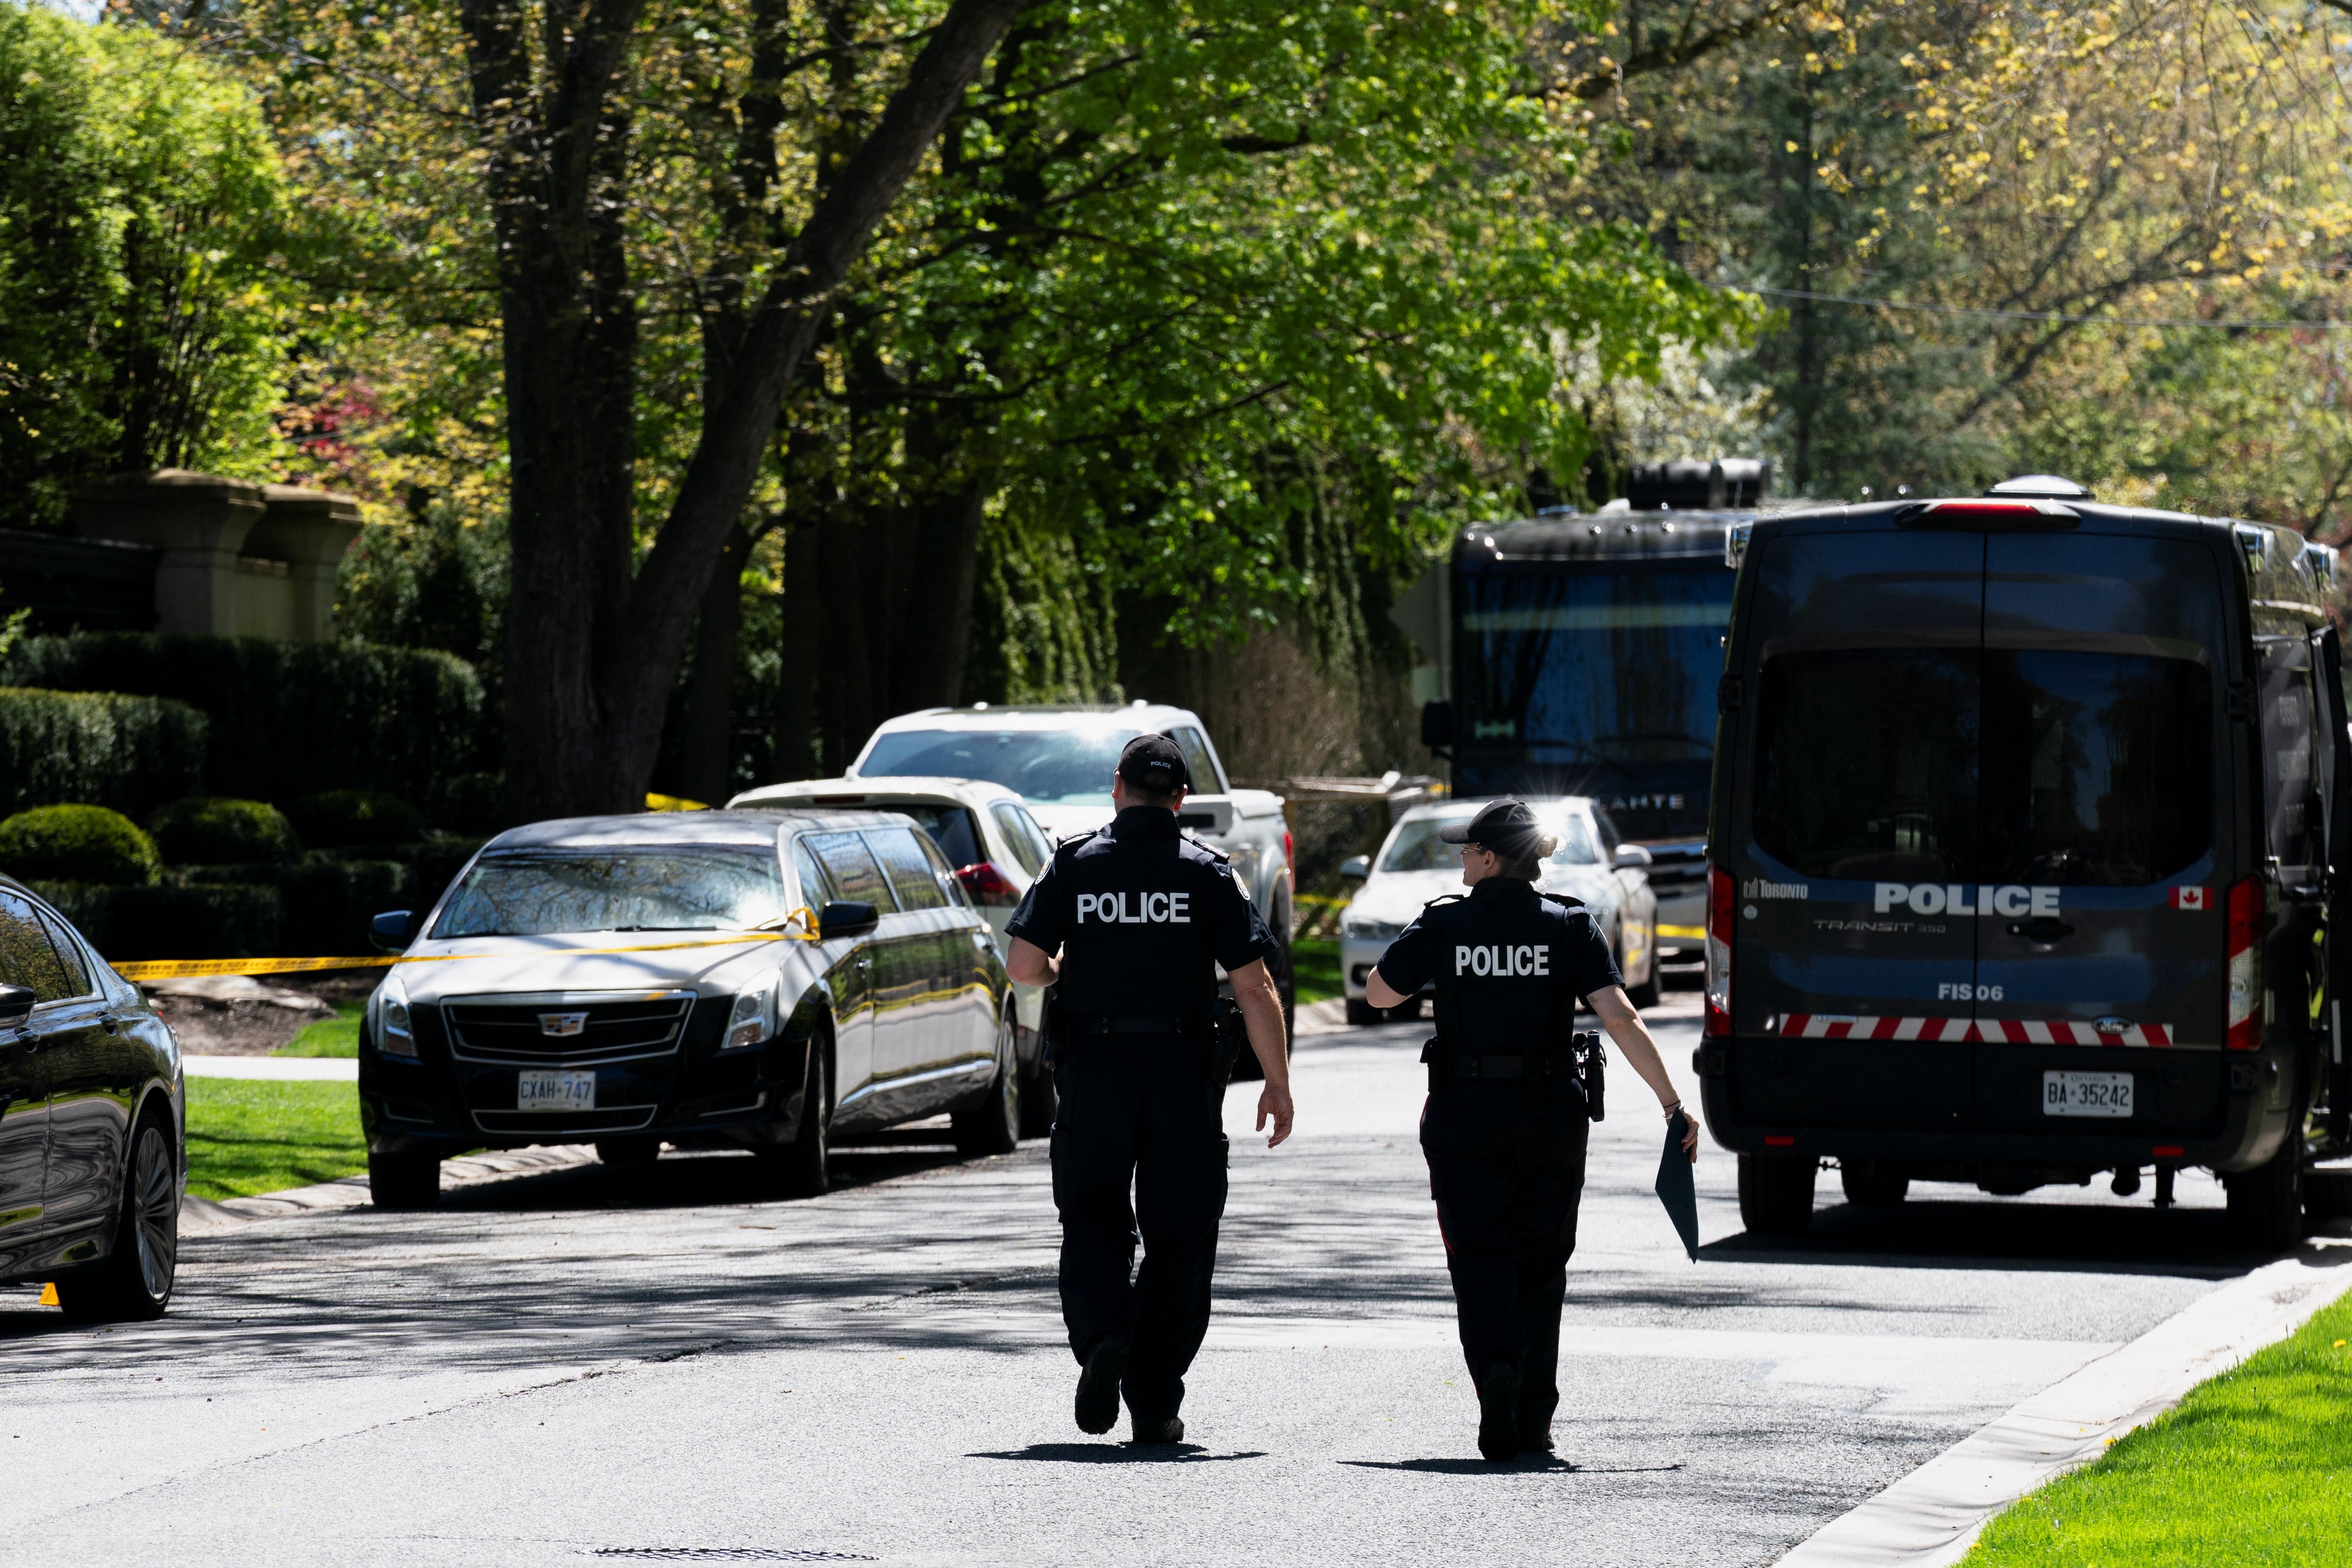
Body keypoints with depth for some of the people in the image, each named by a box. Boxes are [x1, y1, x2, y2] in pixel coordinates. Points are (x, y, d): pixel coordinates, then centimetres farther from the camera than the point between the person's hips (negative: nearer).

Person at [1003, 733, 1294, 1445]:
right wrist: (1278, 1082, 0)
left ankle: (1101, 1336, -16)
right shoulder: (1208, 873, 0)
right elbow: (1254, 986, -5)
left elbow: (1023, 966, -5)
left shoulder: (1073, 865, 1)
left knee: (1092, 1219, 12)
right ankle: (1156, 1405, 8)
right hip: (1184, 1074, 0)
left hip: (1094, 1069, 0)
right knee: (1178, 1237, 8)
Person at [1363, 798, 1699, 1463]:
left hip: (1465, 1115, -1)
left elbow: (1379, 992, 9)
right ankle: (1533, 1422, 13)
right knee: (1540, 1265, 13)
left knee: (1480, 1256, 4)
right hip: (1551, 1118, 1)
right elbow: (1620, 1017, -11)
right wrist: (1672, 1104, -10)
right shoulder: (1571, 928, -2)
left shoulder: (1443, 925, -3)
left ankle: (1497, 1365, -25)